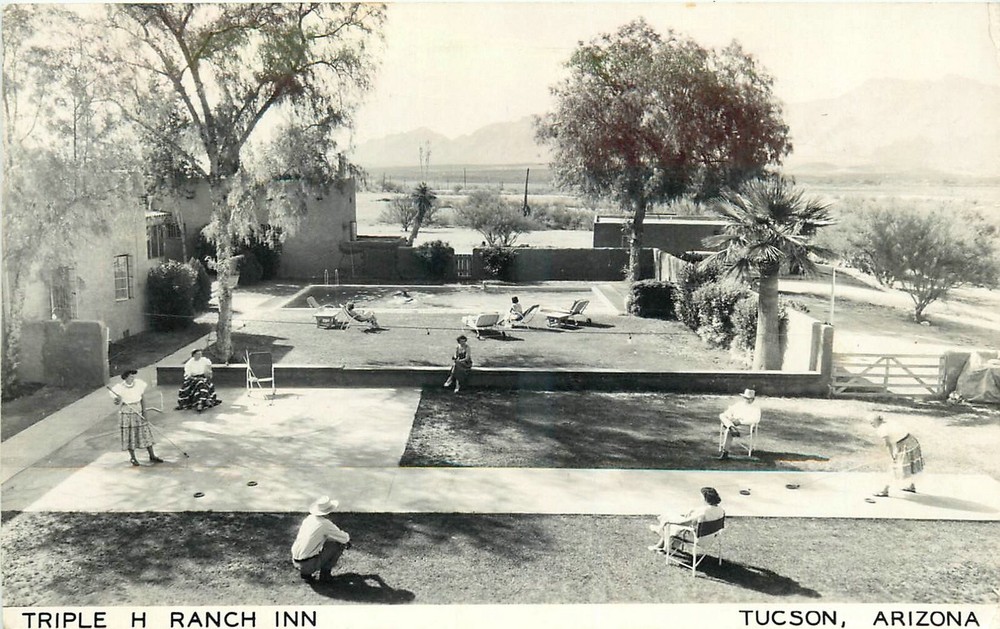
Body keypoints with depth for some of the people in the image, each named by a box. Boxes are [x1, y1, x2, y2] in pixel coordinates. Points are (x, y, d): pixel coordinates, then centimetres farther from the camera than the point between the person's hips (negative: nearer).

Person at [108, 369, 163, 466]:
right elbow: (117, 403, -7)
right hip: (126, 414, -2)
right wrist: (118, 402, -30)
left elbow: (142, 399, 2)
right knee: (129, 436, 4)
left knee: (145, 434, 5)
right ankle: (133, 457, 21)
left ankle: (152, 456, 14)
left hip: (139, 413, 2)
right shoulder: (119, 388, -13)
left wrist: (144, 411, -4)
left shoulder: (139, 384, -6)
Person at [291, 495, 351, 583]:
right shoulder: (325, 523, -13)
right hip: (309, 564, -7)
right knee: (339, 544, 3)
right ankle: (325, 573, 8)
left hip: (296, 562, 7)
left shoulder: (309, 518, 9)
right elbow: (344, 539, -3)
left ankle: (305, 573, 18)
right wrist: (347, 536, 22)